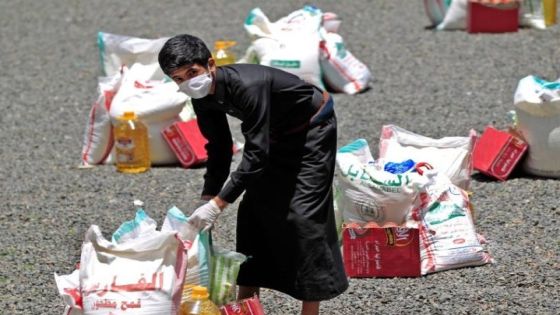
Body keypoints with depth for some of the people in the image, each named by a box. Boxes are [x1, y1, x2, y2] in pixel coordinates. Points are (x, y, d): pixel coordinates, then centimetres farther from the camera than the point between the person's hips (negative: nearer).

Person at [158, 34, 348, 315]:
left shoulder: (247, 86, -38)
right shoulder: (203, 95, -13)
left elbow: (256, 153, -40)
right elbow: (219, 147, 0)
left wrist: (217, 205, -41)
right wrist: (208, 199, -7)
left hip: (312, 129, -8)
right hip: (278, 134, 8)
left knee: (302, 213, -14)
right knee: (253, 208, 6)